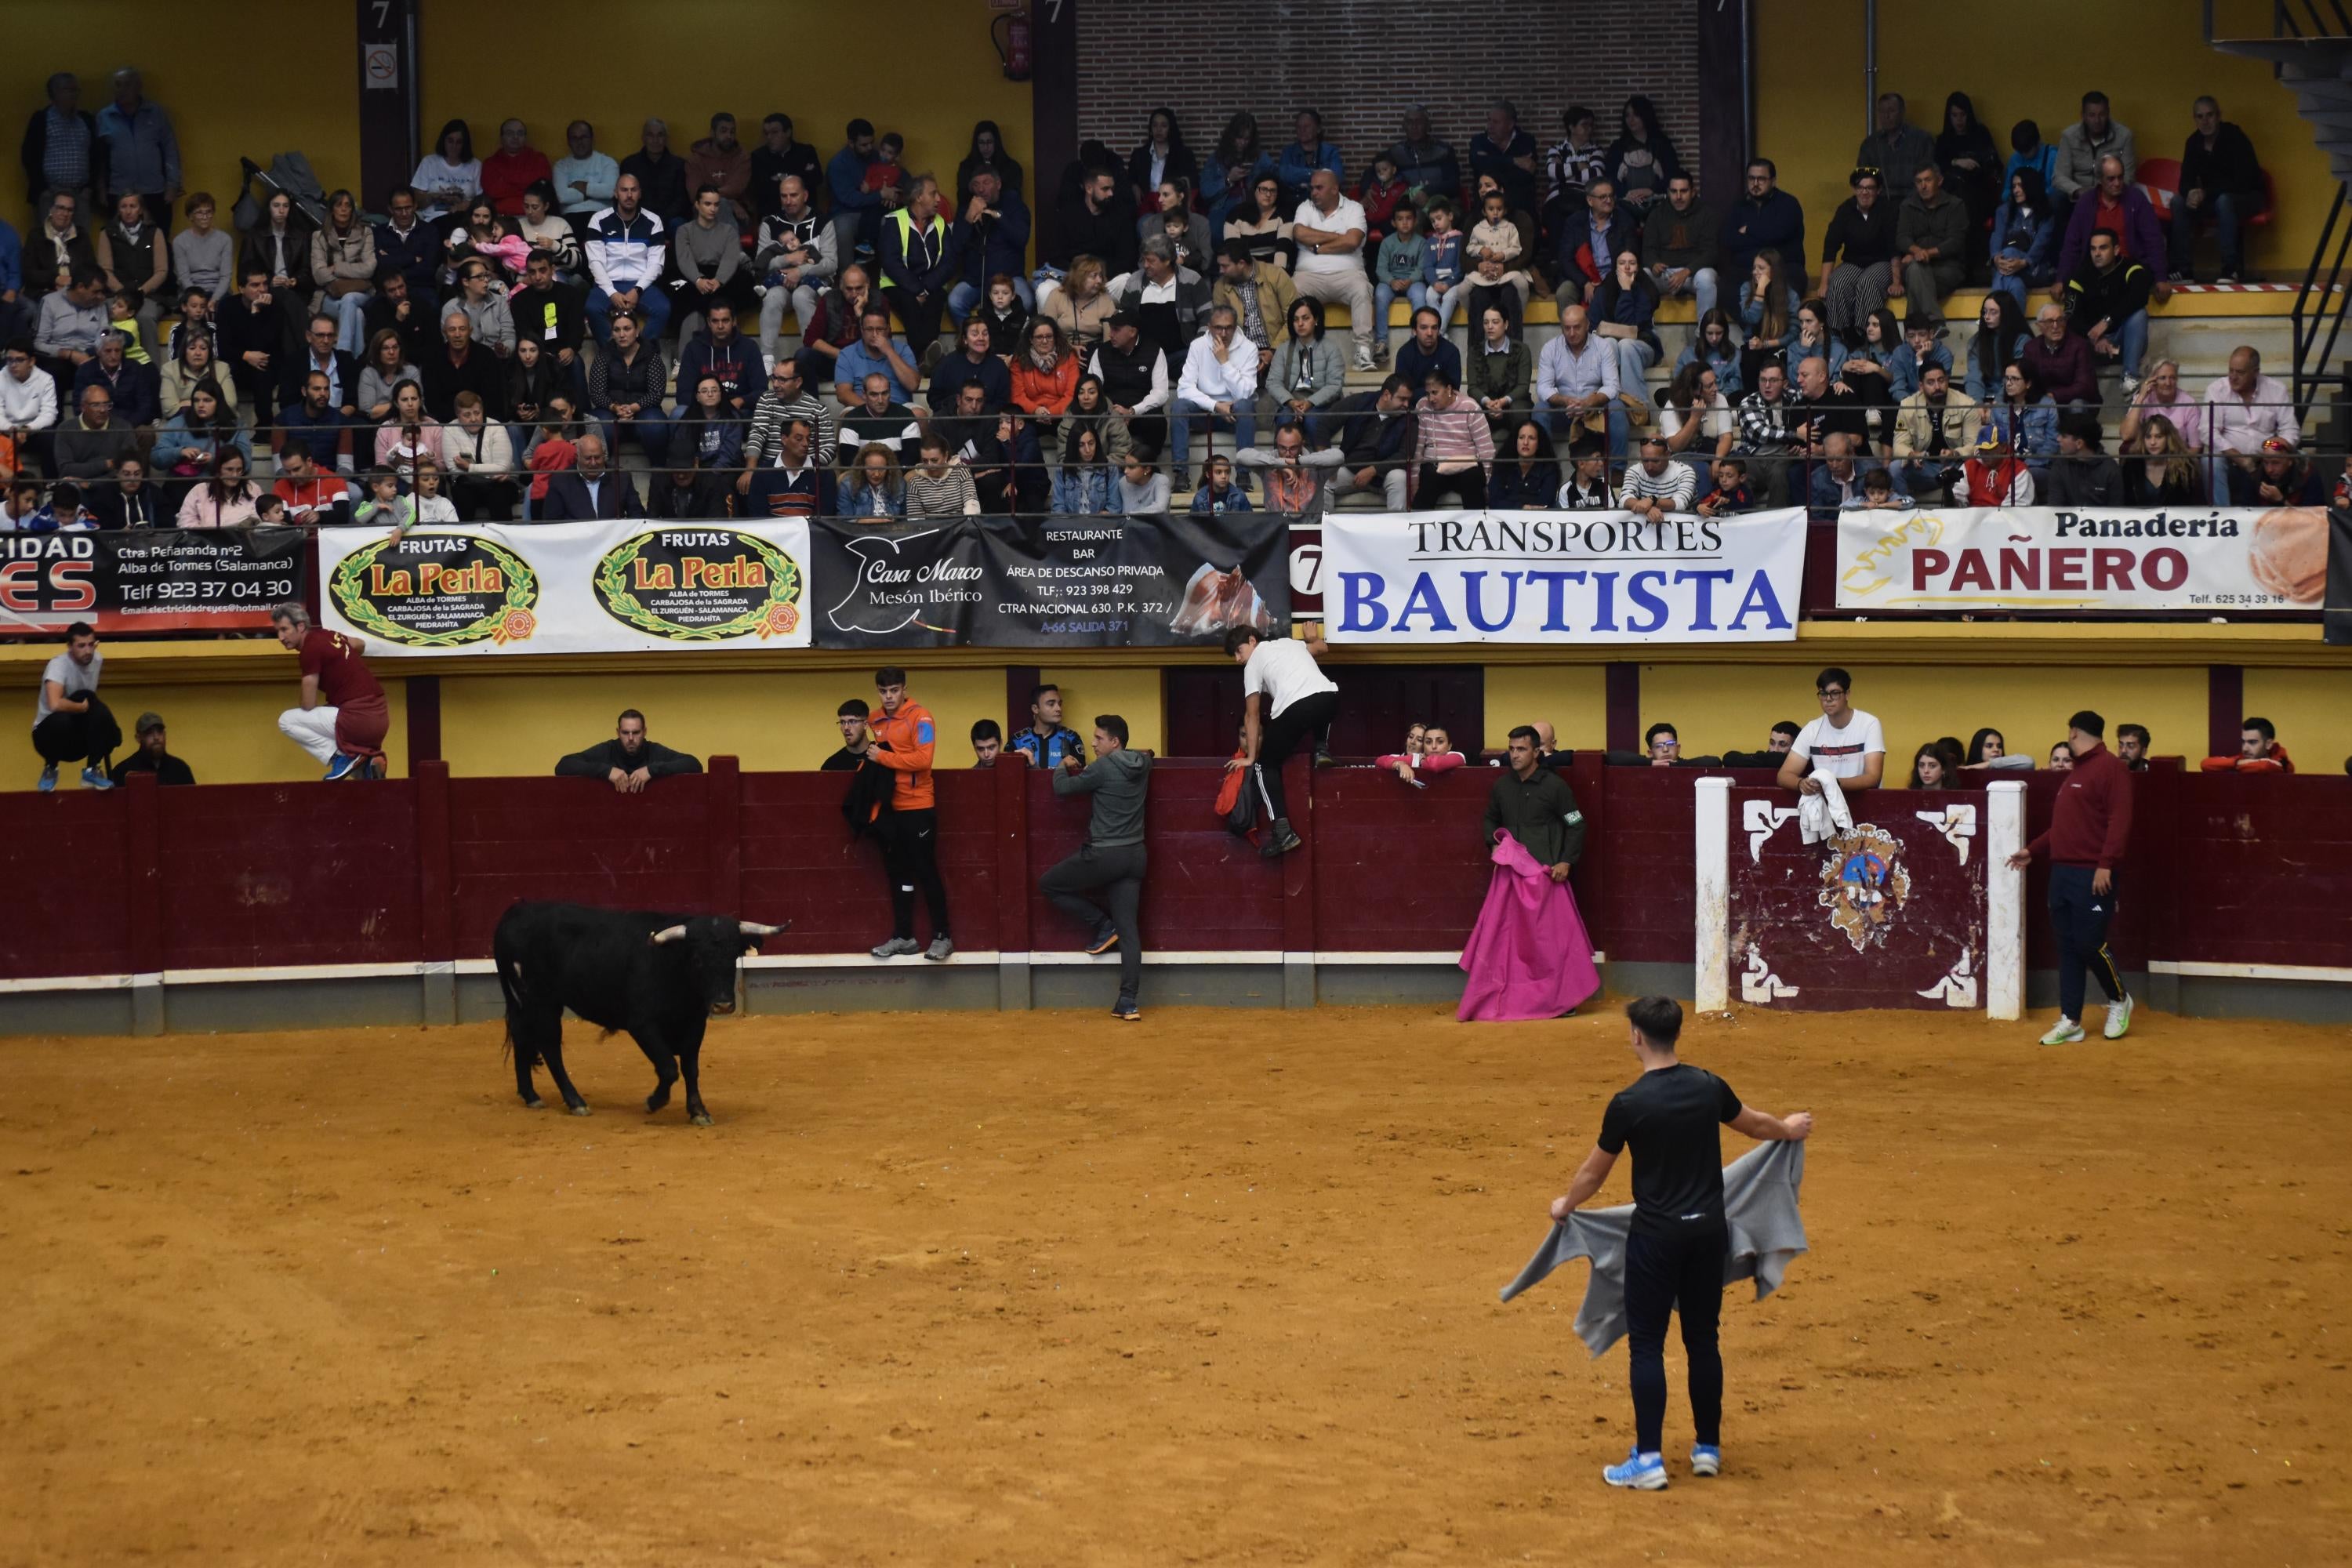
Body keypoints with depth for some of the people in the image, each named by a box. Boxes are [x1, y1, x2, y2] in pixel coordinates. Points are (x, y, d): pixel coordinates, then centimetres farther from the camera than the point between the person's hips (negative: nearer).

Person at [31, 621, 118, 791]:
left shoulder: (97, 660, -2)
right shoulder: (59, 664, -23)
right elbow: (55, 704, -38)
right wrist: (83, 707, -21)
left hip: (80, 738, 5)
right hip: (49, 734, -5)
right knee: (61, 719, -39)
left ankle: (92, 771, -1)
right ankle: (50, 769, -11)